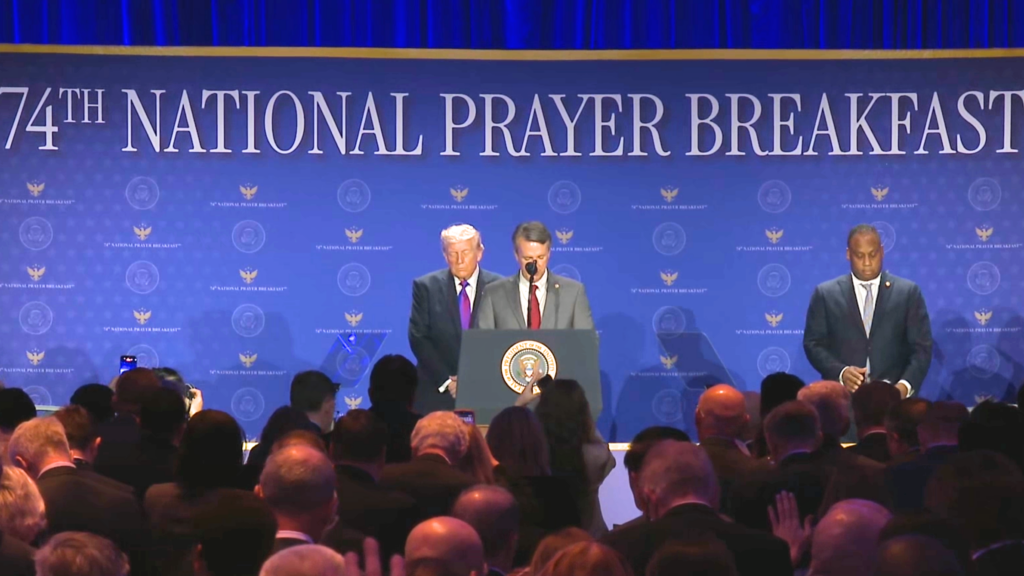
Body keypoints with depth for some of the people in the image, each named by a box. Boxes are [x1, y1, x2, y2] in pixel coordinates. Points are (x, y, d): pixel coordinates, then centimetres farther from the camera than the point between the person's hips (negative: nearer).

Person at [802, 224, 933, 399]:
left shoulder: (908, 292, 6)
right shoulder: (826, 294, 7)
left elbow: (922, 347, 3)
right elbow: (813, 344, 5)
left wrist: (906, 385, -14)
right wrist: (840, 372, -13)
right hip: (842, 396, 0)